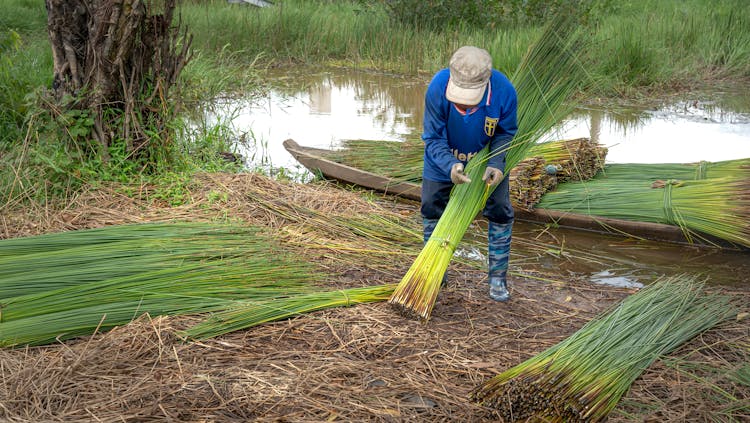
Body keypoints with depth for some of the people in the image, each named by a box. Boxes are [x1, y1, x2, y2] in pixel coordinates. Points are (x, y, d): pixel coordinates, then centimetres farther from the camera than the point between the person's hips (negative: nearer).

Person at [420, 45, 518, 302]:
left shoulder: (504, 91, -33)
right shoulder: (437, 88, -36)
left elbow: (506, 134, -14)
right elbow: (433, 138, -26)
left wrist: (496, 164, -31)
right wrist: (451, 166, -44)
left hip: (488, 159, 0)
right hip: (444, 160, 0)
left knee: (500, 213, 1)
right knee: (432, 210, 9)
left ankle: (498, 277, 19)